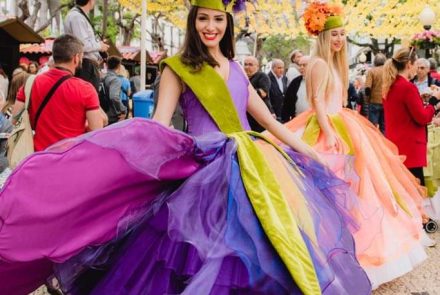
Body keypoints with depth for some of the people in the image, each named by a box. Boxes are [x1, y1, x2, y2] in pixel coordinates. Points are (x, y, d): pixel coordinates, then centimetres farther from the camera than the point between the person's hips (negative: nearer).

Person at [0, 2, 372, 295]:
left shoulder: (235, 68, 15)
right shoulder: (178, 67, -1)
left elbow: (267, 118, 19)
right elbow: (159, 124, -9)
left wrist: (306, 150, 19)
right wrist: (135, 160, -27)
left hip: (249, 166, 6)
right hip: (205, 170, -6)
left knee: (252, 251, 9)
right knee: (203, 259, -5)